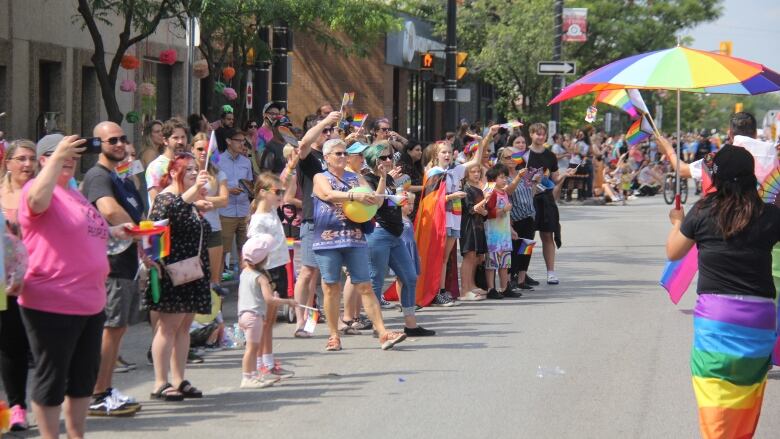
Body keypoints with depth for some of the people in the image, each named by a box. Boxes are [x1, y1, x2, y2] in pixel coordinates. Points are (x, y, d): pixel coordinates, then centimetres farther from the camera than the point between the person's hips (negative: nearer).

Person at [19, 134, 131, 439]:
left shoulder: (73, 193, 17)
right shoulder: (38, 187, -11)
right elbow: (38, 201, -37)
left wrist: (112, 232, 19)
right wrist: (57, 158, -36)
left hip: (90, 303, 10)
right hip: (53, 306, -9)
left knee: (84, 377, 17)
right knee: (52, 378, -1)